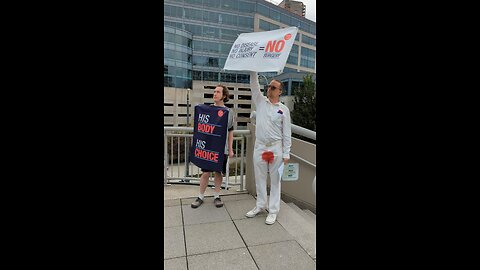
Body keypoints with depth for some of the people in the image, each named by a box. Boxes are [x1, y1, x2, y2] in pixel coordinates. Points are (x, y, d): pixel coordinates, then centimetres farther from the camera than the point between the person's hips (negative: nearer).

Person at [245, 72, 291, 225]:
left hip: (276, 148, -3)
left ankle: (273, 210, 17)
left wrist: (286, 154, -6)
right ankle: (260, 205, 29)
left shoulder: (284, 109, -1)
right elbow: (254, 85, -2)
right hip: (259, 146, 3)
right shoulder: (260, 101, 7)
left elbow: (287, 133, -2)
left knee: (275, 180, 5)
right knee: (259, 178, 12)